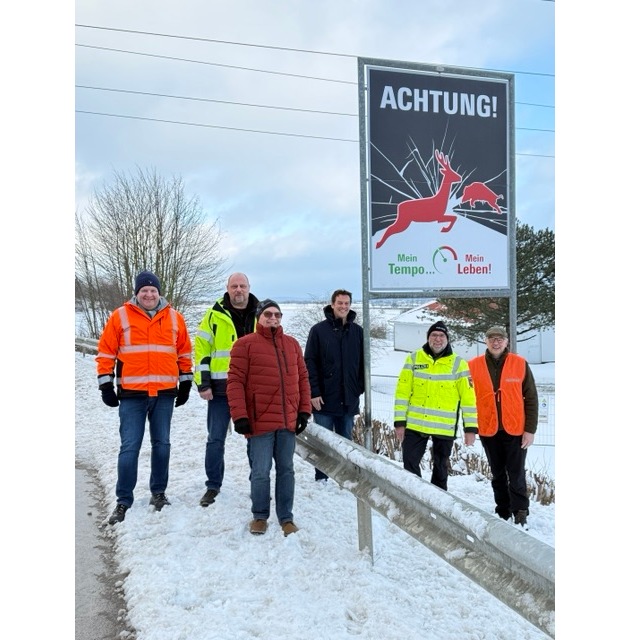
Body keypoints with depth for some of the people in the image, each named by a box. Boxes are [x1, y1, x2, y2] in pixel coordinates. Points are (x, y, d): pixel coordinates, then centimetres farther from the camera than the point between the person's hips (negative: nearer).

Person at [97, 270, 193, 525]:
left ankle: (158, 491, 25)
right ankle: (123, 501, 8)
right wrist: (106, 385, -1)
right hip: (132, 394, -2)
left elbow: (184, 353, 14)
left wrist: (185, 383, 13)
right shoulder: (120, 316, 0)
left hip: (165, 393, 2)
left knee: (162, 444, 11)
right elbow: (106, 352, 3)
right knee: (129, 447, -1)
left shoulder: (174, 318, 6)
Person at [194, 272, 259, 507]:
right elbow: (201, 349, -2)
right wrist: (203, 383, -8)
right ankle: (213, 486, 18)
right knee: (216, 439, 4)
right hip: (221, 388, -2)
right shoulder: (215, 314, -1)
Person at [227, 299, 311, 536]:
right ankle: (260, 516, 20)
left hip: (289, 422, 4)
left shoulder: (292, 344, 13)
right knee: (261, 472, 2)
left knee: (286, 470, 10)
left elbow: (302, 378, 15)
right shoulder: (245, 344, -2)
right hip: (260, 423, -4)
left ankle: (286, 518, 21)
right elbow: (235, 381, -7)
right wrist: (239, 416, -12)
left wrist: (304, 410, 8)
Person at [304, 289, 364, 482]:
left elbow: (363, 363, 11)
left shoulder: (357, 331, 7)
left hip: (349, 399, 3)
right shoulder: (319, 330, -2)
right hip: (325, 399, -3)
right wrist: (314, 392, -11)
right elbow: (309, 363, -5)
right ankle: (321, 479, 14)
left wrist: (360, 388, 4)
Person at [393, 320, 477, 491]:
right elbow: (402, 392, 1)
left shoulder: (458, 363, 0)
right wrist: (400, 422, -3)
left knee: (440, 468, 12)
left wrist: (470, 428, -4)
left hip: (445, 427, -1)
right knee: (410, 464, 2)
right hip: (415, 424, 1)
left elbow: (468, 397, -1)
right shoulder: (413, 359, 2)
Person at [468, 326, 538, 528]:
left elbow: (531, 398, -2)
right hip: (488, 430, 2)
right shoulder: (474, 366, -1)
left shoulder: (520, 364, -3)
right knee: (498, 474, 14)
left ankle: (520, 514, 12)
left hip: (516, 430, -2)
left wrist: (530, 429, -6)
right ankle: (503, 513, 25)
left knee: (516, 474, 1)